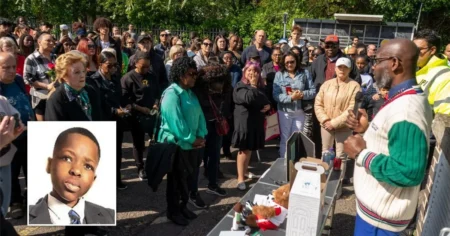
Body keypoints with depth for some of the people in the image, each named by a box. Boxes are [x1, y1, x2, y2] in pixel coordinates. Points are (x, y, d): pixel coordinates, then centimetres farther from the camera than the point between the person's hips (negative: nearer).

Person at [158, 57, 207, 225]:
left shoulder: (190, 93, 10)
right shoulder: (172, 94, -18)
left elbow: (199, 115, 7)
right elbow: (176, 121, -23)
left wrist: (200, 136, -6)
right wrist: (192, 139, -16)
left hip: (192, 143, 8)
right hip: (176, 144, -8)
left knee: (189, 177, 16)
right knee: (177, 180, 6)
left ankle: (182, 206, 35)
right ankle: (173, 211, 25)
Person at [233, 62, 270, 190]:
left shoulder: (260, 86, 14)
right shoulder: (240, 86, -9)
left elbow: (265, 100, 24)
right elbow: (248, 98, -28)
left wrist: (268, 105, 2)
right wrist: (253, 86, -15)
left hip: (256, 120, 7)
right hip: (244, 120, -7)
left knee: (250, 148, 16)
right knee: (243, 149, -4)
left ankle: (245, 171, 32)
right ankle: (240, 178, 2)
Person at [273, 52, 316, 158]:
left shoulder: (305, 73, 1)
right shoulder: (279, 74, -3)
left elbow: (313, 91, -2)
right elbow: (276, 95, -11)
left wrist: (303, 94, -20)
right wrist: (291, 97, -23)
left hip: (300, 111, 1)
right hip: (285, 112, -1)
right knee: (285, 139, 10)